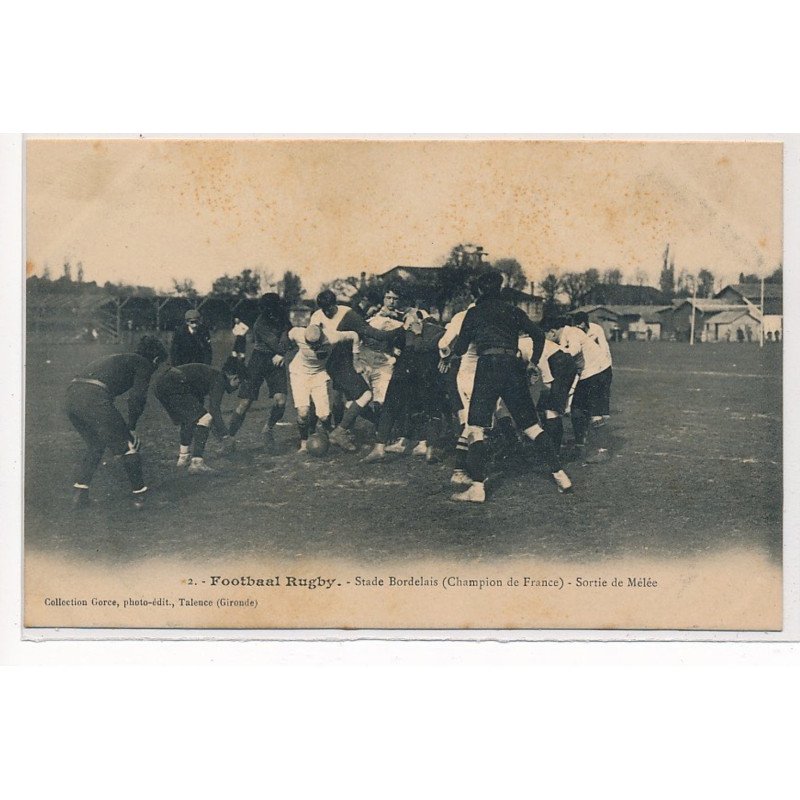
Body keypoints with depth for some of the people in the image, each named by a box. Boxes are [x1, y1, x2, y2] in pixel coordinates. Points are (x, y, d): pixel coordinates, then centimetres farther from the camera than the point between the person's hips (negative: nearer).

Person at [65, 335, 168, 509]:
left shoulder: (118, 358, 37)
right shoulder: (144, 364, 12)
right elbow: (137, 397, -3)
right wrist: (131, 427, 8)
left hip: (71, 395, 8)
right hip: (94, 398, -8)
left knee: (95, 446, 27)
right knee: (128, 444, 7)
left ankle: (79, 489, 18)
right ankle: (139, 494, 14)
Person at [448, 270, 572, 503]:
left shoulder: (474, 313, 11)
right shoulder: (513, 311, 19)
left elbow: (460, 348, 16)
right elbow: (538, 334, 14)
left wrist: (450, 355, 38)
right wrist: (533, 362, 27)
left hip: (488, 366, -4)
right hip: (514, 368, 4)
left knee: (475, 427, -3)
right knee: (531, 426, 11)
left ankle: (477, 487, -14)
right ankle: (560, 475, 8)